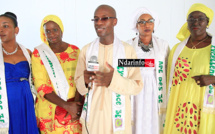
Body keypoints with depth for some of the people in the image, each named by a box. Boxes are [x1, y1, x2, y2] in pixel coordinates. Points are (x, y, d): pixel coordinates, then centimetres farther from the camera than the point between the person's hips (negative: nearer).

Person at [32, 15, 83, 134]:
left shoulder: (75, 51, 3)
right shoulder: (38, 54, -3)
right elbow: (41, 87, -8)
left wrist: (76, 103, -17)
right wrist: (66, 105, -17)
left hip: (74, 110, 2)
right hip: (49, 111, -1)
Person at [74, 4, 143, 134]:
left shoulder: (128, 50, -4)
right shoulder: (86, 50, 4)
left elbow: (137, 86, -7)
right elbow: (78, 82, 6)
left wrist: (114, 80, -23)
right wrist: (85, 80, -16)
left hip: (118, 115, -2)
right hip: (92, 115, 2)